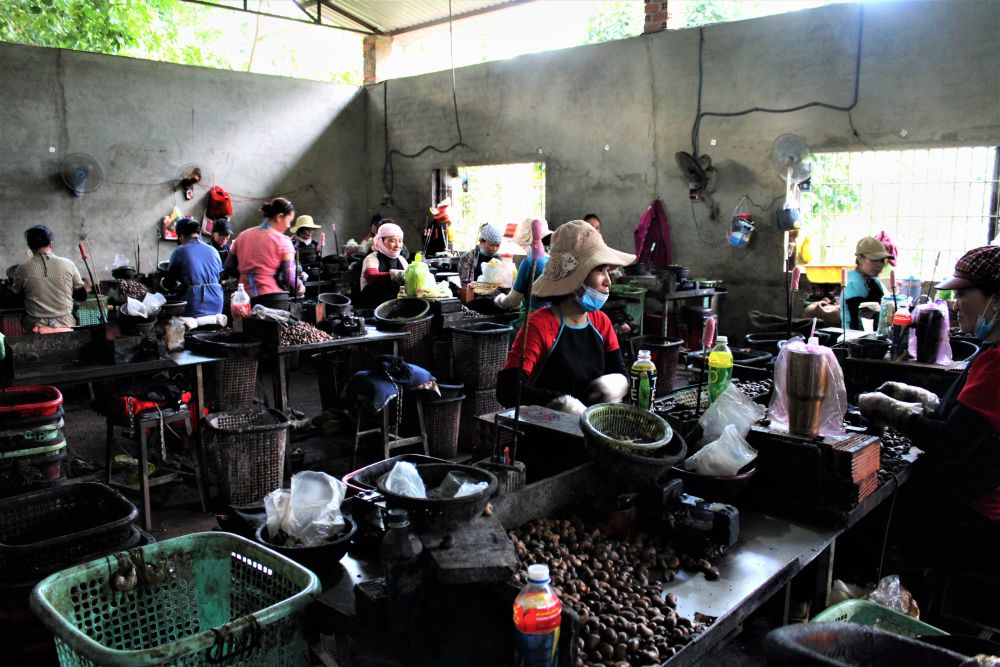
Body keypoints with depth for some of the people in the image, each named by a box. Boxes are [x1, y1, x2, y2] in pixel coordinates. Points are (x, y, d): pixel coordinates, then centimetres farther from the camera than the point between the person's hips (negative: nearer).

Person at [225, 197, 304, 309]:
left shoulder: (242, 236, 11)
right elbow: (289, 277, -10)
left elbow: (229, 268, 13)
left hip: (245, 299, 5)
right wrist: (300, 287, 9)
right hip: (274, 299, -5)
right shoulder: (283, 241, -5)